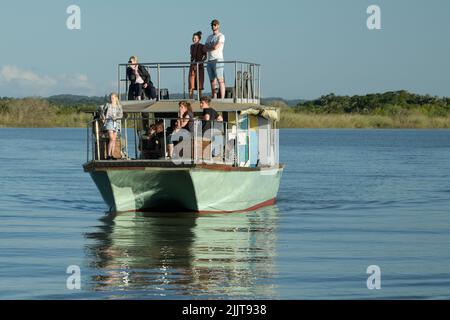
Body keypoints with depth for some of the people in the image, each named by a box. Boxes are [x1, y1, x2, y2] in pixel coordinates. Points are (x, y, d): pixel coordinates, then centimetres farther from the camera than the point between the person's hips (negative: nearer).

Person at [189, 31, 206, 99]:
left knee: (199, 85, -2)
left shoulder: (202, 46, -5)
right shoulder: (192, 46, 12)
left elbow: (205, 57, -9)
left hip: (199, 66, -4)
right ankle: (190, 98, -6)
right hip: (193, 66, 4)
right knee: (191, 84, -4)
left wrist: (198, 63, -19)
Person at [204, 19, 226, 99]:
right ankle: (214, 99, 6)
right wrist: (213, 47, -4)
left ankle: (222, 98, -18)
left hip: (218, 60, -7)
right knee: (212, 81, 5)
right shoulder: (209, 37, 21)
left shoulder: (221, 36, -1)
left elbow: (216, 47, -14)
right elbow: (205, 49, 11)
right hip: (210, 61, 7)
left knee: (220, 80, -13)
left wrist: (209, 47, 2)